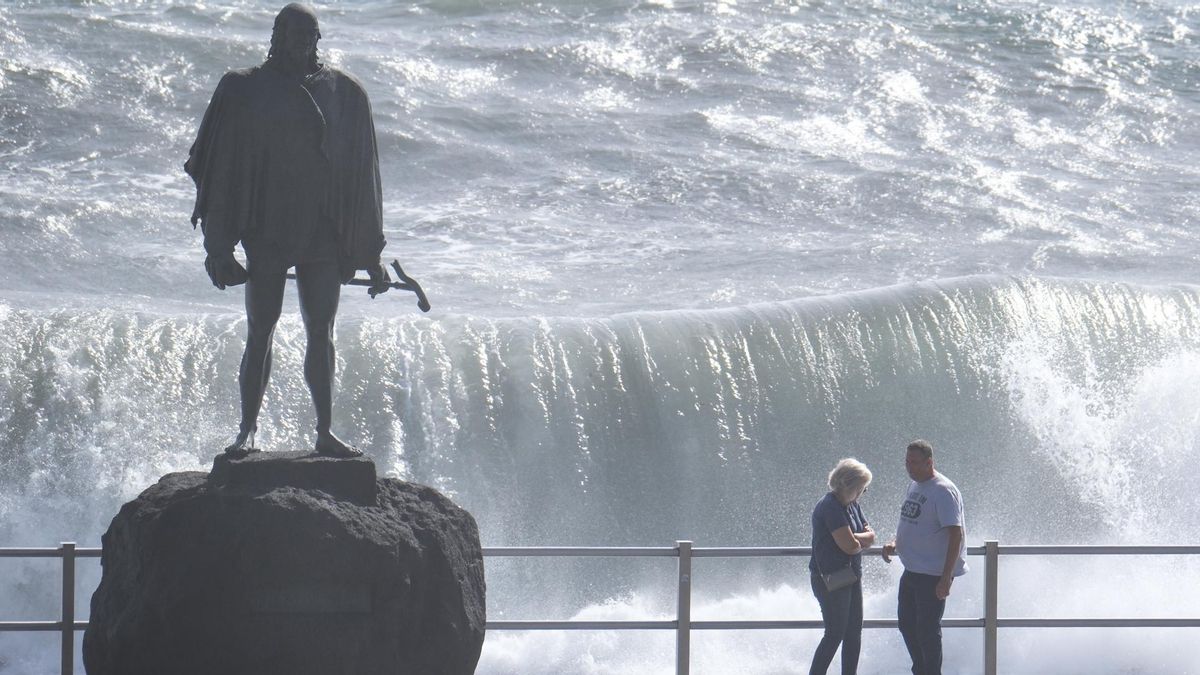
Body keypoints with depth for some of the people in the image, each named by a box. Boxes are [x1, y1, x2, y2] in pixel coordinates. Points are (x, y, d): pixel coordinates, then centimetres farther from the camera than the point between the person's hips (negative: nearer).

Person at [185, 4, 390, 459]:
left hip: (324, 233, 2)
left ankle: (324, 432, 10)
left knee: (321, 333, 5)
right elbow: (225, 166, 1)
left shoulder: (344, 93, 6)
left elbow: (360, 175, 10)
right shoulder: (246, 91, 0)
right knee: (260, 331, -1)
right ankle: (248, 429, 3)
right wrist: (220, 245, -5)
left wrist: (370, 252, 9)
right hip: (267, 230, -2)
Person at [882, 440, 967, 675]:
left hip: (934, 574, -9)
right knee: (906, 623, 17)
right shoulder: (914, 486, 11)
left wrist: (946, 578, -24)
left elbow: (955, 534, -21)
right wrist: (895, 543, 5)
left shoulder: (943, 491, -17)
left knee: (927, 629, -2)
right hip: (912, 571, 9)